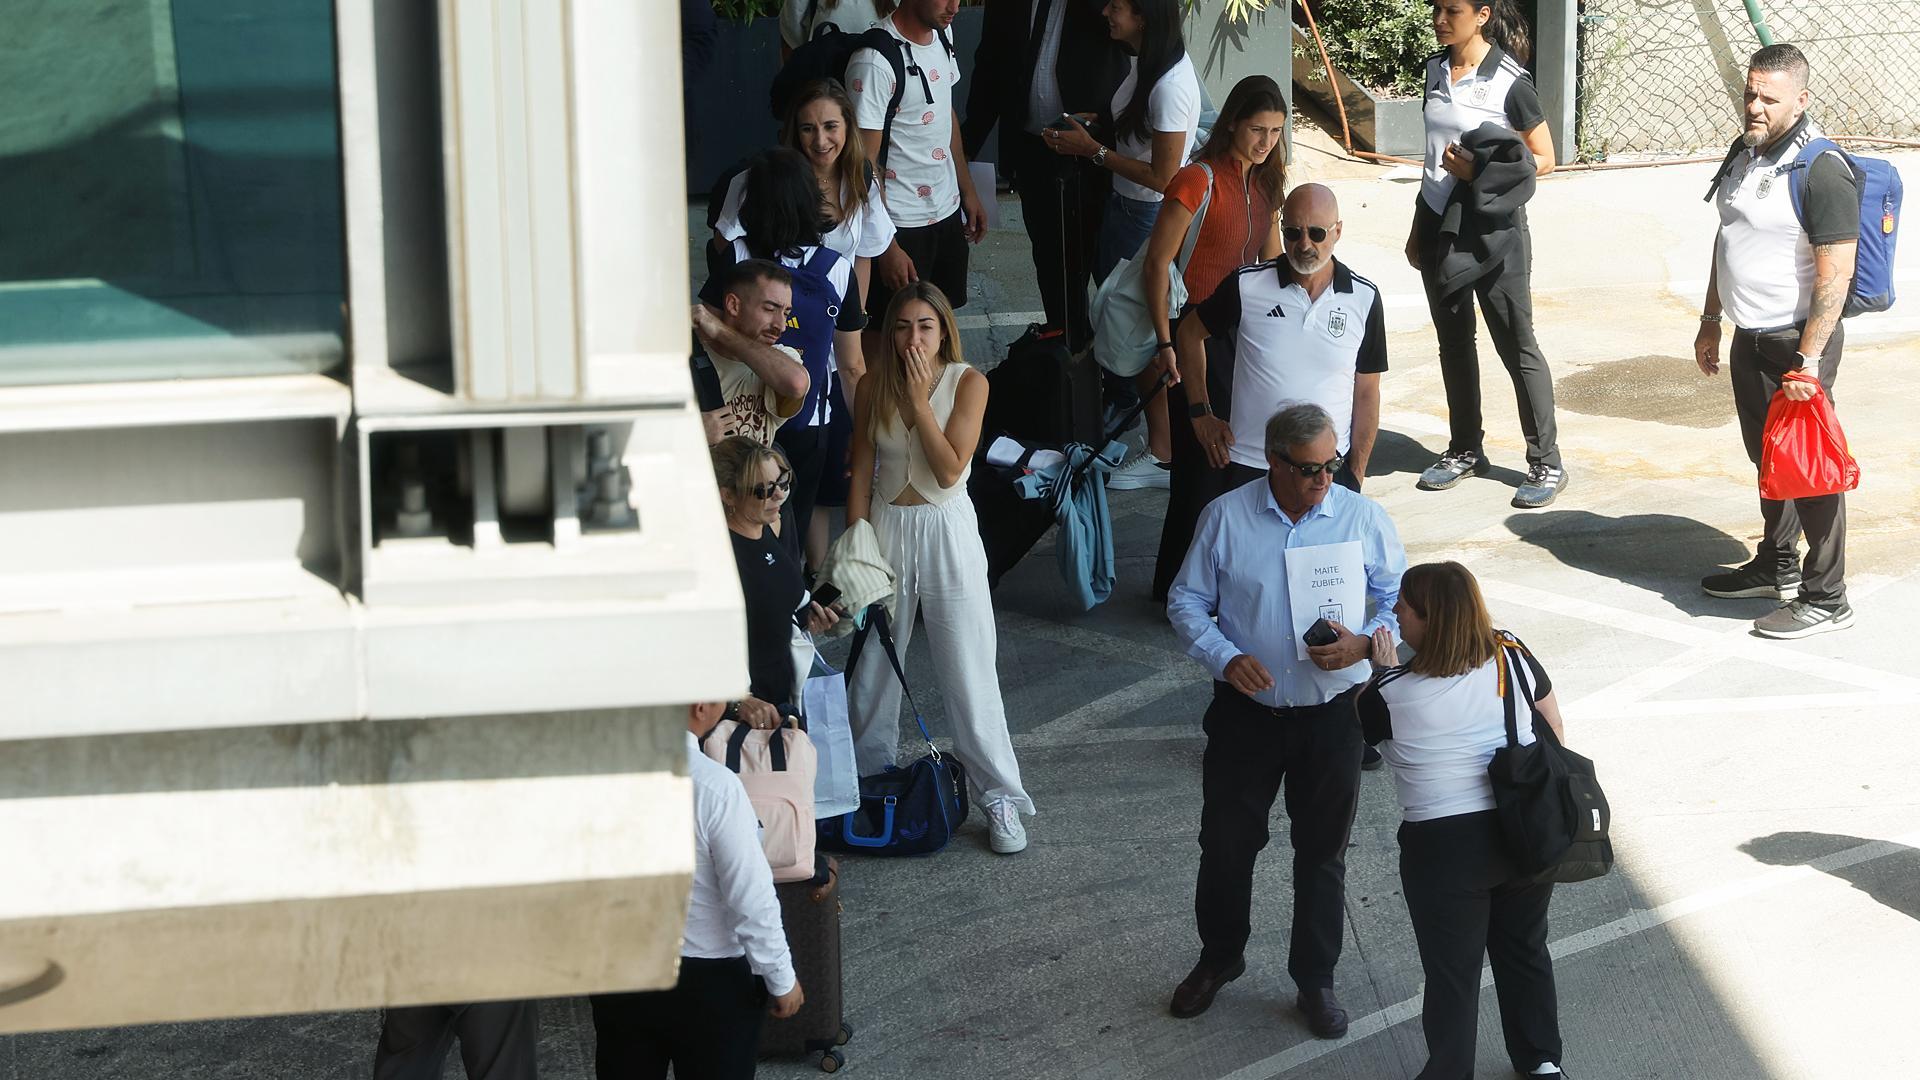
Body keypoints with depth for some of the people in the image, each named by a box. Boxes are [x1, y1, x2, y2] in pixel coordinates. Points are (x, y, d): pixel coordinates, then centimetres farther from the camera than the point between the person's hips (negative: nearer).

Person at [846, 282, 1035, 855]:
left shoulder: (967, 382, -9)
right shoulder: (876, 384, -1)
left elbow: (950, 470, -17)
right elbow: (861, 469, 4)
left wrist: (919, 398, -18)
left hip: (947, 530, -3)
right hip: (887, 524, 3)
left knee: (969, 668, -3)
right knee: (872, 663, 10)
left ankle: (1000, 796, 4)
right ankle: (870, 781, 28)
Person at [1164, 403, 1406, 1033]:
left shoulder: (1364, 519, -6)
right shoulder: (1226, 517, -7)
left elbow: (1401, 602, 2)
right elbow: (1187, 601, 0)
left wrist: (1366, 644, -18)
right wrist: (1226, 657, -17)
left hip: (1331, 715, 0)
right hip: (1246, 712, 0)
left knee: (1323, 850, 11)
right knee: (1226, 840, 13)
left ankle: (1315, 981, 27)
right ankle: (1220, 958, 37)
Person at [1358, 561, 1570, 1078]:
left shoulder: (1393, 694, -16)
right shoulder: (1513, 657, -5)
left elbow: (1359, 724, 6)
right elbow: (1554, 734, 6)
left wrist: (1383, 670, 13)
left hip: (1444, 848, -4)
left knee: (1451, 972, 10)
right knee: (1525, 950, 23)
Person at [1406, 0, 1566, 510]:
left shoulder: (1508, 81, -14)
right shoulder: (1436, 71, 5)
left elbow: (1543, 159, -9)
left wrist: (1480, 173, -23)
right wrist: (1418, 227, 16)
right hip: (1439, 221, 6)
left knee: (1516, 345, -1)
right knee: (1454, 341, 14)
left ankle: (1546, 464, 6)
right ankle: (1465, 449, 26)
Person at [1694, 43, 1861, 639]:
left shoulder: (1822, 171, -19)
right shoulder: (1745, 158, 9)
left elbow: (1835, 275, -22)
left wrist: (1808, 360, -24)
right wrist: (1711, 320, 22)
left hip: (1797, 342, -9)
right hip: (1750, 338, 9)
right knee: (1766, 457, 19)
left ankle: (1825, 599, 2)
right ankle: (1776, 567, 34)